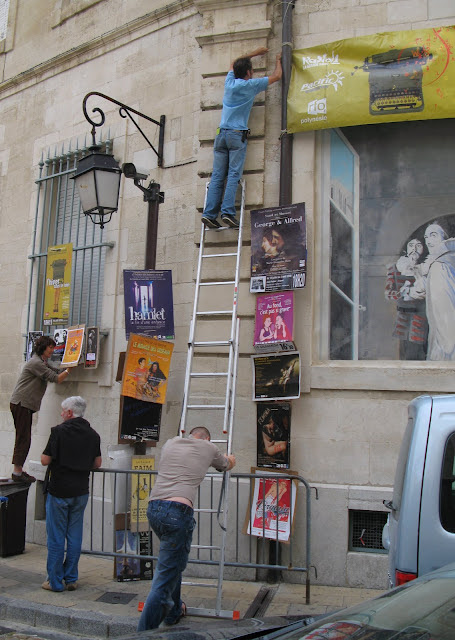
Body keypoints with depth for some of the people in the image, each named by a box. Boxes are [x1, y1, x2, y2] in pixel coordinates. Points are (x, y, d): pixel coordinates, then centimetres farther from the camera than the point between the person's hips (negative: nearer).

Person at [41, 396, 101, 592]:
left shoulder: (59, 431, -12)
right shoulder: (93, 434, 3)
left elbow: (45, 460, -11)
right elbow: (97, 464, 9)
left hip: (59, 491, -4)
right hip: (81, 491, 5)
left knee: (56, 537, 5)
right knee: (74, 536, 11)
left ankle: (55, 581, 11)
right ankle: (71, 579, 17)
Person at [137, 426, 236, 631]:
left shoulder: (170, 443, 21)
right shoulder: (208, 447, 12)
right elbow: (225, 466, 34)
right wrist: (230, 460, 58)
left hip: (153, 508, 6)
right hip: (177, 511, -6)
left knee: (173, 562, 28)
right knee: (166, 577, -4)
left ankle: (174, 611, 40)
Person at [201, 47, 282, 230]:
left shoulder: (229, 82, 14)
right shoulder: (250, 85, 1)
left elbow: (233, 64, 37)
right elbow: (276, 76, 12)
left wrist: (254, 53, 45)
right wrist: (278, 60, 31)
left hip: (222, 133, 5)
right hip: (237, 135, -5)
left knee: (217, 176, -1)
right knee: (234, 175, -10)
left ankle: (209, 214, -10)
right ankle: (227, 212, -22)